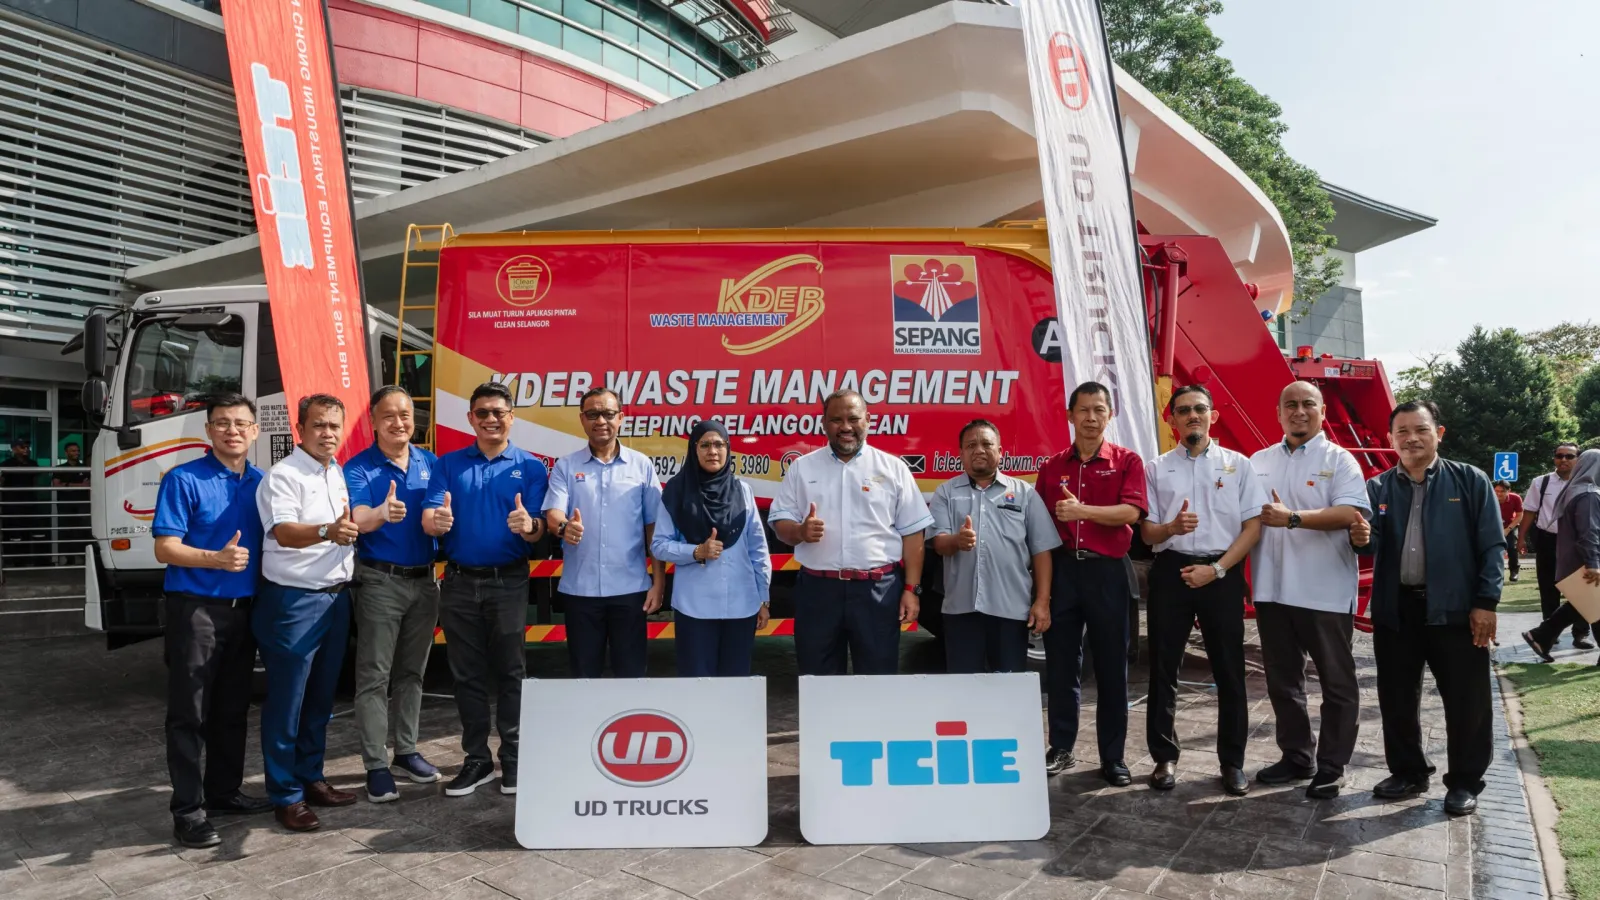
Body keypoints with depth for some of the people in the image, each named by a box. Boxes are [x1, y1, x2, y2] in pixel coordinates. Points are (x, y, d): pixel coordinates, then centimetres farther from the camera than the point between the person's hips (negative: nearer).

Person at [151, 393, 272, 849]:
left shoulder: (262, 483, 8)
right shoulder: (183, 480, -7)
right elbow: (165, 549, -12)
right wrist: (217, 559, -27)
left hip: (244, 609, 5)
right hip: (195, 608, -5)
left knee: (233, 709, 15)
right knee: (189, 712, 0)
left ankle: (224, 790, 28)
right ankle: (188, 809, 7)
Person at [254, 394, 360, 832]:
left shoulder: (341, 474, 12)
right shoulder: (283, 475, -11)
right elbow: (284, 532, -25)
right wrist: (327, 531, -43)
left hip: (336, 598, 8)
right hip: (294, 601, -7)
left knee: (321, 697, 16)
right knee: (287, 702, 1)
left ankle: (310, 778, 29)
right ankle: (286, 795, 12)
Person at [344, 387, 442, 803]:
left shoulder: (431, 464, 6)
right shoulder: (358, 468, -7)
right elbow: (359, 521, -21)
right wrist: (382, 513, -43)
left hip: (424, 579, 4)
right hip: (380, 581, -4)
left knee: (411, 673, 13)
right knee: (374, 677, -1)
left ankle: (407, 751, 25)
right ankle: (376, 765, 7)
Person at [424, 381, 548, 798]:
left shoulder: (531, 467, -1)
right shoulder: (449, 464, 5)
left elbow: (539, 532, -6)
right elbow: (429, 519, -5)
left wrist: (529, 526, -30)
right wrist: (437, 521, -30)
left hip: (508, 582, -2)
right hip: (459, 582, 3)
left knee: (510, 672, 4)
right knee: (467, 674, 10)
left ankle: (514, 759, 15)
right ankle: (477, 758, 22)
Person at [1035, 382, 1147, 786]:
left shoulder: (1127, 461, 2)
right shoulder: (1052, 467, 8)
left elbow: (1130, 512, -13)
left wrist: (1081, 510, -24)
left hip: (1107, 571, -2)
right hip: (1062, 570, 2)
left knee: (1111, 666, 6)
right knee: (1060, 662, 8)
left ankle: (1113, 756, 17)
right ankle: (1061, 748, 20)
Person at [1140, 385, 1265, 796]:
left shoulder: (1238, 464, 6)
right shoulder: (1157, 468, 8)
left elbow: (1253, 525, 1)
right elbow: (1146, 531, 6)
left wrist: (1216, 568, -10)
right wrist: (1171, 527, -18)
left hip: (1222, 573, 0)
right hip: (1171, 571, 1)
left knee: (1229, 671, 4)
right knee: (1164, 668, 4)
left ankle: (1233, 762, 17)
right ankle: (1165, 757, 15)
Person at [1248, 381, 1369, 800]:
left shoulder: (1339, 460, -3)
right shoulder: (1259, 462, 11)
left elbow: (1350, 513, -16)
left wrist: (1292, 519, -23)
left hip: (1326, 592, -5)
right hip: (1272, 589, 5)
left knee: (1337, 683, 5)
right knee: (1282, 680, 13)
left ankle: (1331, 767, 17)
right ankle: (1296, 756, 27)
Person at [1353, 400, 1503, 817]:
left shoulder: (1470, 481, -1)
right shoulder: (1378, 488, 5)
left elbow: (1492, 545, -3)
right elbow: (1373, 547, 0)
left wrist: (1486, 601, -9)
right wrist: (1362, 540, -25)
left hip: (1455, 608, -2)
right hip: (1395, 609, 3)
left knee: (1466, 701, 6)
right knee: (1396, 698, 12)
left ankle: (1465, 781, 23)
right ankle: (1407, 772, 29)